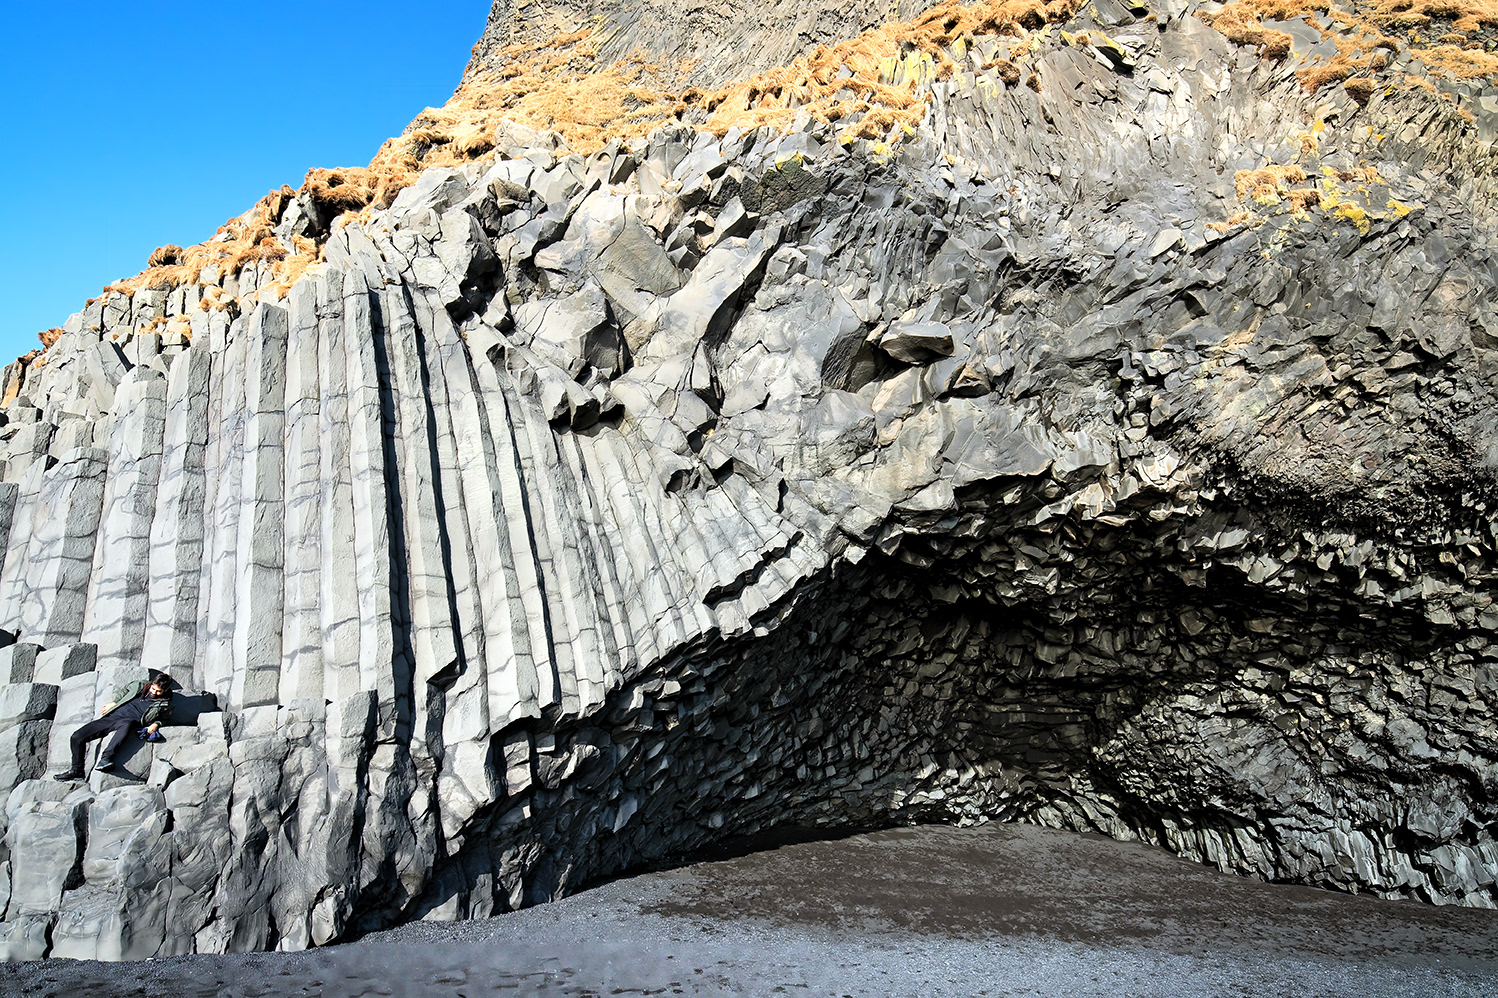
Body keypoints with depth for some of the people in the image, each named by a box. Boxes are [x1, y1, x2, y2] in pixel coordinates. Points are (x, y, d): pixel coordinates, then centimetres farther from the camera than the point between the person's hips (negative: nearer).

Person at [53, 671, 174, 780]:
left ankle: (106, 757, -54)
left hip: (130, 721, -5)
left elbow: (164, 718, 19)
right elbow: (125, 688, 31)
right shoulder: (142, 685, 12)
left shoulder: (165, 704, 3)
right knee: (76, 737, -4)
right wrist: (114, 703, 23)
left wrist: (156, 724, -2)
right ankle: (77, 771, 11)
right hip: (113, 716, 5)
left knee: (126, 724, -45)